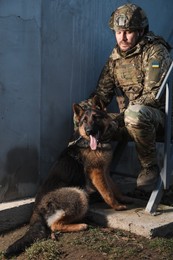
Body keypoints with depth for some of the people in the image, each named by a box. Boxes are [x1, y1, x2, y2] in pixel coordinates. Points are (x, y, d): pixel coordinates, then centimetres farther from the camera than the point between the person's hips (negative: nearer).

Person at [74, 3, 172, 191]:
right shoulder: (116, 55, 9)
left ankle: (150, 167, -16)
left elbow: (154, 95, -20)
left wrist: (123, 115, -24)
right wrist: (87, 106, -11)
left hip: (158, 114, -6)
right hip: (126, 117, 6)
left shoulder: (155, 52, -12)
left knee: (135, 114, -40)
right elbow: (103, 92, 9)